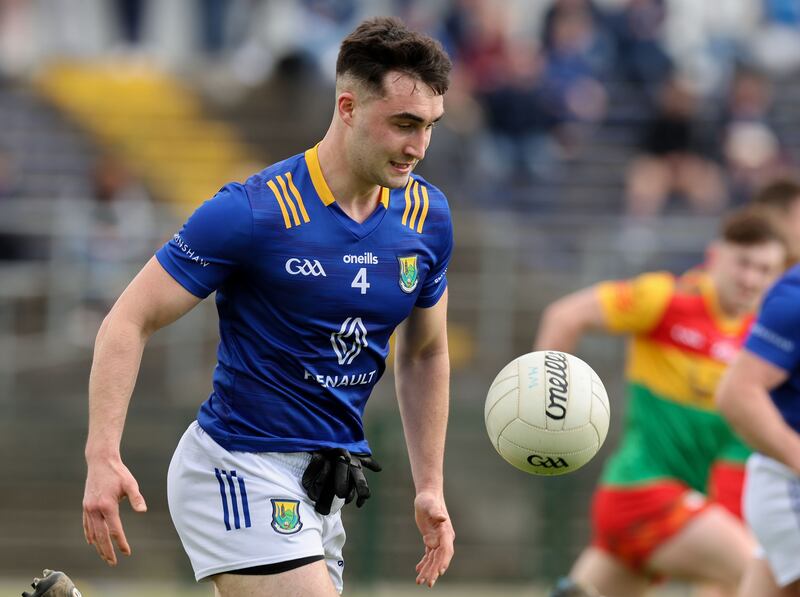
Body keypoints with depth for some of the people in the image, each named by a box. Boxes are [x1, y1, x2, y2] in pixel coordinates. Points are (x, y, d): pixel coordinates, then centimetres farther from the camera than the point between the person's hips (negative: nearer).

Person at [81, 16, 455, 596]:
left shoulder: (427, 216, 3)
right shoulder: (253, 211, -15)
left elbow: (424, 353, 17)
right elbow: (131, 321, -11)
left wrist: (430, 487, 11)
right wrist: (103, 457, -22)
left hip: (321, 492, 7)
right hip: (239, 472, -7)